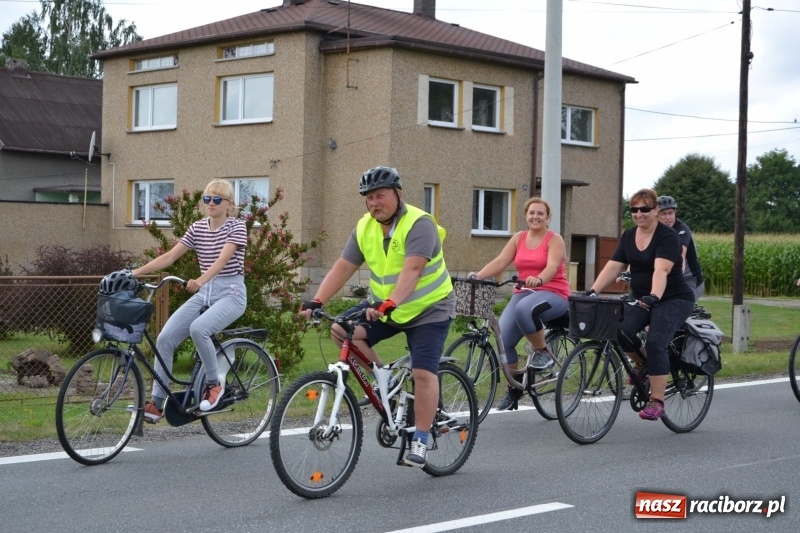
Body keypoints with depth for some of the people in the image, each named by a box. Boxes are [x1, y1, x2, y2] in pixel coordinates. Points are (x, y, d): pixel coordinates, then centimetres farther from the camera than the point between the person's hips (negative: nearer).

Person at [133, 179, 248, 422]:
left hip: (230, 292, -6)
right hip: (204, 293, 6)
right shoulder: (197, 228, 8)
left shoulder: (236, 227, -7)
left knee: (198, 328, -34)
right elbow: (169, 256, 2)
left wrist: (200, 281, -41)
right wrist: (136, 272, -11)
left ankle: (214, 384, -11)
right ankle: (156, 403, -3)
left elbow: (223, 258, -24)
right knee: (165, 338, -11)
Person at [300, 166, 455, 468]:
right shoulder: (365, 228, -3)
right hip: (383, 306, 6)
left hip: (429, 309, -6)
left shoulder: (419, 224, -23)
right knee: (343, 331, -15)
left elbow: (412, 270, -36)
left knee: (423, 373, -14)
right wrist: (317, 301, -21)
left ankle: (420, 441, -3)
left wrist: (389, 304, -50)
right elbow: (343, 267, -8)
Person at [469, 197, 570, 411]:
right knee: (502, 339, -15)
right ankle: (514, 388, 3)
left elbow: (552, 266, -19)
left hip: (552, 294, -5)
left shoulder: (554, 240, -2)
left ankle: (542, 351, -14)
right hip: (523, 292, 5)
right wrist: (478, 275, -18)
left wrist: (538, 279, -40)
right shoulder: (518, 238, 11)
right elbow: (500, 261, 0)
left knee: (525, 308, -39)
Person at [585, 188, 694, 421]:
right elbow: (613, 267, 0)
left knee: (655, 344, -24)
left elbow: (661, 270, -31)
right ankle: (641, 364, 9)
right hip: (640, 299, 6)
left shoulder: (667, 237, -15)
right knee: (621, 330, -21)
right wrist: (592, 291, -13)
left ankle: (656, 402, -16)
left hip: (672, 300, -6)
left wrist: (654, 296, -47)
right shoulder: (628, 236, 6)